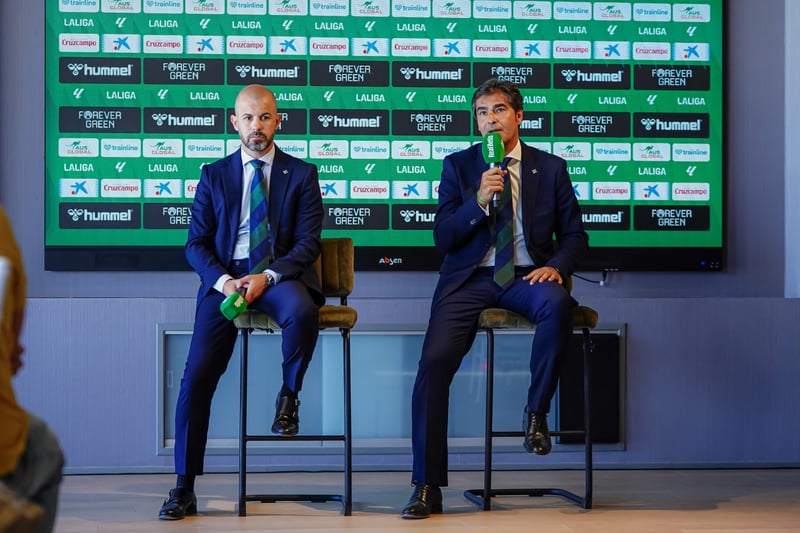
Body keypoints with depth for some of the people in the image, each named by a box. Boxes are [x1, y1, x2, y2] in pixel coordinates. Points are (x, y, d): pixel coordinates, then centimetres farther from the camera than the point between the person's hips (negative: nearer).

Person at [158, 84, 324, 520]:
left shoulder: (301, 174, 8)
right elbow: (196, 244, 8)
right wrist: (223, 281, -12)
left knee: (302, 312, -38)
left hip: (280, 275, -1)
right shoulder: (214, 176, 13)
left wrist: (268, 277, -17)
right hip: (226, 275, 1)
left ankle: (289, 395, -7)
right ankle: (184, 487, -5)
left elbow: (308, 243, 0)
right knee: (197, 374, -13)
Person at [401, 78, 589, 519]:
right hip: (470, 279, 0)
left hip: (526, 276, 0)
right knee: (434, 362, -20)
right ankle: (427, 486, -12)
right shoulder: (457, 166, 9)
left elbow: (575, 235, 12)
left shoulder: (550, 168, 10)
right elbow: (442, 237, 2)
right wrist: (480, 200, -14)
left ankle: (536, 412, -15)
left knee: (557, 304, -36)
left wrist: (555, 266, -10)